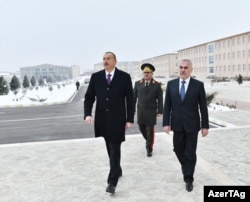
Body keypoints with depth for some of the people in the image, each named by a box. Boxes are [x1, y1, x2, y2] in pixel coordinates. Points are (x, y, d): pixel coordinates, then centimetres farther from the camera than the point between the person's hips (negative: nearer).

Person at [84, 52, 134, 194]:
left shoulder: (124, 77, -5)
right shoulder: (96, 77, 2)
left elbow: (130, 99, -4)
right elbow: (89, 97, 2)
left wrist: (130, 119, -7)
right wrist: (88, 114, -14)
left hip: (117, 119, -3)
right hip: (102, 119, 4)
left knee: (115, 150, -3)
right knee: (110, 149, 17)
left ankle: (112, 182, 3)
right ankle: (118, 170, 39)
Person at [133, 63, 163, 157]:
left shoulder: (157, 85, -4)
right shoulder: (137, 83, 2)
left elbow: (160, 99, -2)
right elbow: (134, 97, 5)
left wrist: (160, 111, -6)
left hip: (151, 111, -3)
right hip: (140, 111, 3)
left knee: (150, 130, 1)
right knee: (141, 128, 12)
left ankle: (149, 148, 17)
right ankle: (148, 140, 40)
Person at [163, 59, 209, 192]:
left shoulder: (198, 85, -5)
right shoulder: (171, 84, 1)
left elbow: (203, 107, -3)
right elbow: (167, 105, 2)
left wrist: (205, 126, -4)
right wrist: (166, 123, -4)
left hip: (192, 125, -2)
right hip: (177, 124, 3)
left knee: (190, 153, 4)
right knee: (178, 150, 13)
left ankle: (188, 179, 20)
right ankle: (185, 165, 43)